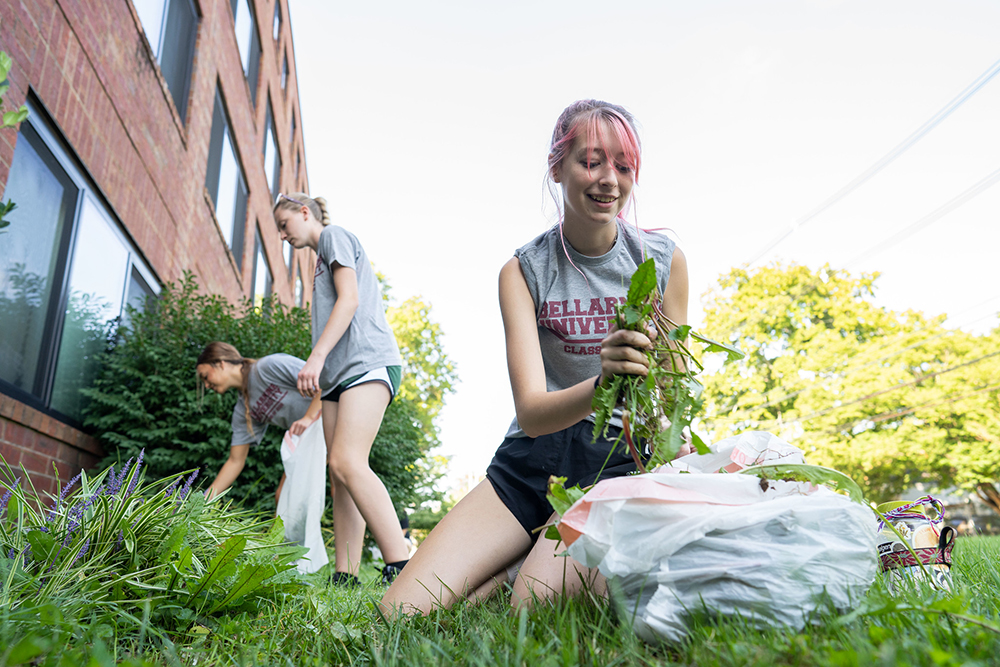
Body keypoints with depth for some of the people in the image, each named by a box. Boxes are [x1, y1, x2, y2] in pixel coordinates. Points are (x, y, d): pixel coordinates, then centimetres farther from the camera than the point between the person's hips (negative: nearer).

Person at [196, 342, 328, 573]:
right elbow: (235, 461, 12)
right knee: (284, 497, 3)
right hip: (303, 437, 9)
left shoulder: (270, 365, -10)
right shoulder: (243, 411, 11)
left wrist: (309, 417, -21)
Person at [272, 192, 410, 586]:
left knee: (347, 463, -24)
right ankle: (345, 579, -2)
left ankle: (400, 569, -30)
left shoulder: (334, 236, 7)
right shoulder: (322, 260, 32)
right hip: (339, 373, 10)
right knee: (339, 474, 0)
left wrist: (316, 357, -17)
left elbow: (350, 299, -8)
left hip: (368, 361, -10)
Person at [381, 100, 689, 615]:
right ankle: (525, 561, 14)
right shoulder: (523, 272, -4)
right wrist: (601, 384, -39)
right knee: (402, 612, -10)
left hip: (616, 458, -1)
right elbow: (531, 412, -17)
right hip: (533, 459, 2)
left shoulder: (665, 261, -2)